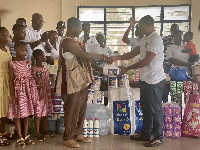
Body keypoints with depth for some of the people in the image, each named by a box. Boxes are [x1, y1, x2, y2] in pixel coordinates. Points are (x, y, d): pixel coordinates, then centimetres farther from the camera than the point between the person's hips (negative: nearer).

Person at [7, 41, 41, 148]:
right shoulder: (12, 64, -6)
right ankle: (20, 138, 12)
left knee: (27, 113, 10)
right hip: (18, 90, -4)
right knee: (17, 115, 1)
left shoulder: (29, 63, 7)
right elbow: (11, 80, -6)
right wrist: (13, 95, -12)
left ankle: (26, 136, 21)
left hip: (29, 90, 5)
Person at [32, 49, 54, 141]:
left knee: (45, 112, 16)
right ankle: (37, 133, 8)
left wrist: (50, 92, 17)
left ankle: (45, 130, 29)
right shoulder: (34, 70, -15)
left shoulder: (46, 68, 9)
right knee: (38, 113, 0)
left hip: (46, 94, 7)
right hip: (39, 94, -7)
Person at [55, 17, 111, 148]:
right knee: (72, 110, 0)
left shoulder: (75, 42, 15)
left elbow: (84, 58, 19)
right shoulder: (67, 42, -17)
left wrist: (97, 68, 13)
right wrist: (103, 57, -15)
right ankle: (68, 137, 14)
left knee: (81, 109, 15)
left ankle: (78, 133, 29)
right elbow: (84, 55, -24)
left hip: (82, 81, 10)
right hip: (72, 82, -10)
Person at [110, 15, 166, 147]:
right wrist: (117, 58, 0)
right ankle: (145, 134, 31)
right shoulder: (145, 39, 12)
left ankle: (159, 137, 16)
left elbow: (147, 61, -23)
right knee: (145, 108, 18)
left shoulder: (156, 39, -19)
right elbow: (133, 53, 13)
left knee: (155, 109, 2)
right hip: (145, 79, 10)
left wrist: (127, 68, -19)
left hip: (154, 80, -10)